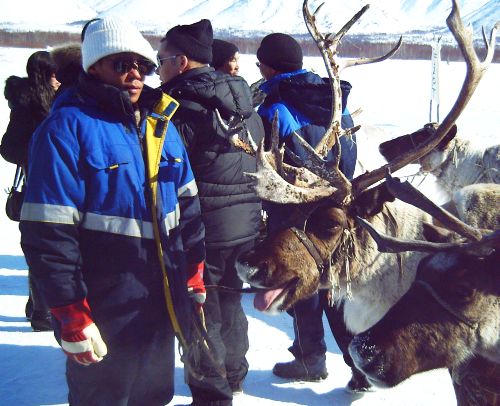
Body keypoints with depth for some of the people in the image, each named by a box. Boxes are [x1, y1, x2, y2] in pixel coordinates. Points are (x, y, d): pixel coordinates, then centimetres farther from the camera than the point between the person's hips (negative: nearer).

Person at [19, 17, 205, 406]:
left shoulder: (160, 123, 8)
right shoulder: (67, 128, -15)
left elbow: (187, 206, 16)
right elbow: (48, 234, -19)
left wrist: (193, 272, 13)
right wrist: (71, 316, -18)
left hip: (163, 305, 7)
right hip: (104, 316, -6)